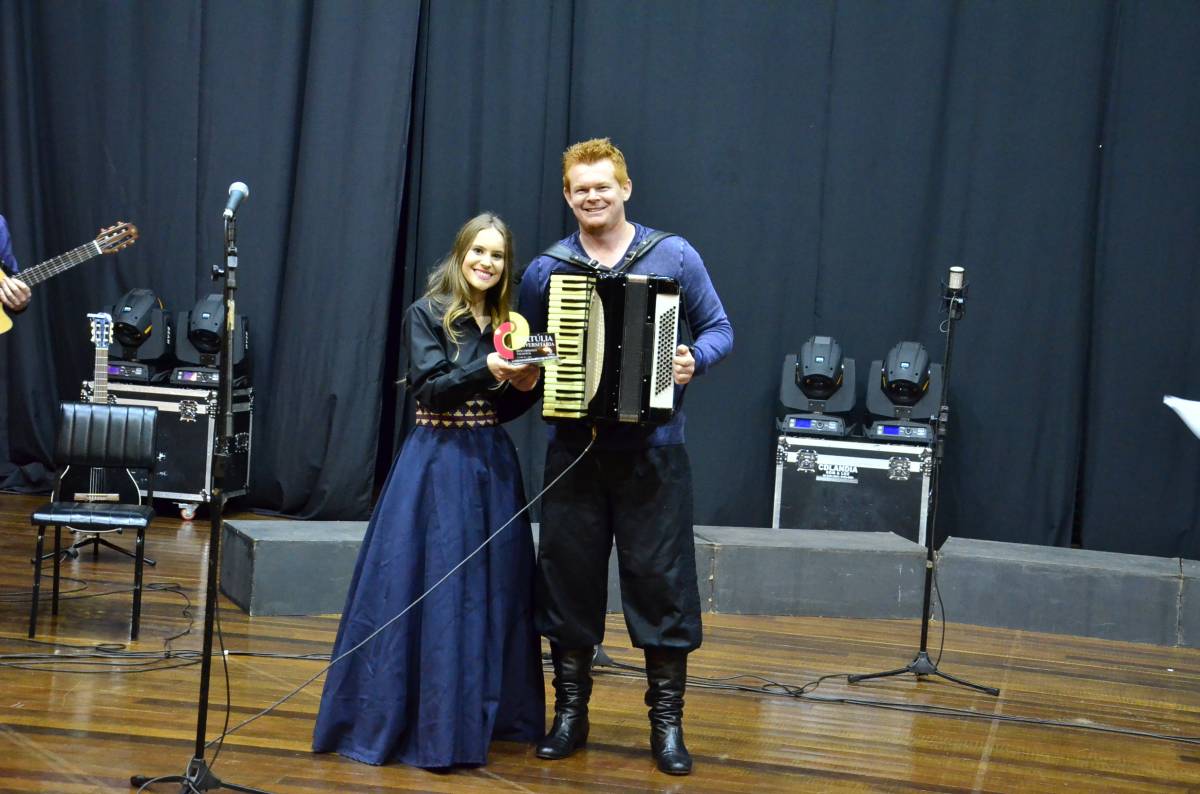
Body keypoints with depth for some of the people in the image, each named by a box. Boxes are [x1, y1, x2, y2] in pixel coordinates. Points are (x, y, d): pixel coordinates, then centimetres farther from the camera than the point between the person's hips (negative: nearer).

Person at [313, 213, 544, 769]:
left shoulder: (506, 323, 12)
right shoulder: (426, 315, -4)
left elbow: (501, 408, 14)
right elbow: (431, 389, -15)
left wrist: (521, 386, -7)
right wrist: (486, 371, -29)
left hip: (492, 462, 6)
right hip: (437, 464, -6)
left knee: (491, 588, 7)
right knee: (429, 588, -5)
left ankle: (480, 716, 18)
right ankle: (418, 718, 4)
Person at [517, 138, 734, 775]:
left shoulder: (674, 256, 2)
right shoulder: (545, 270, 6)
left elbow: (719, 329, 7)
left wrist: (695, 359, -14)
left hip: (652, 449, -1)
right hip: (573, 448, 2)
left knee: (661, 579, 1)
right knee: (569, 577, 7)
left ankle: (667, 720, 13)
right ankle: (570, 712, 22)